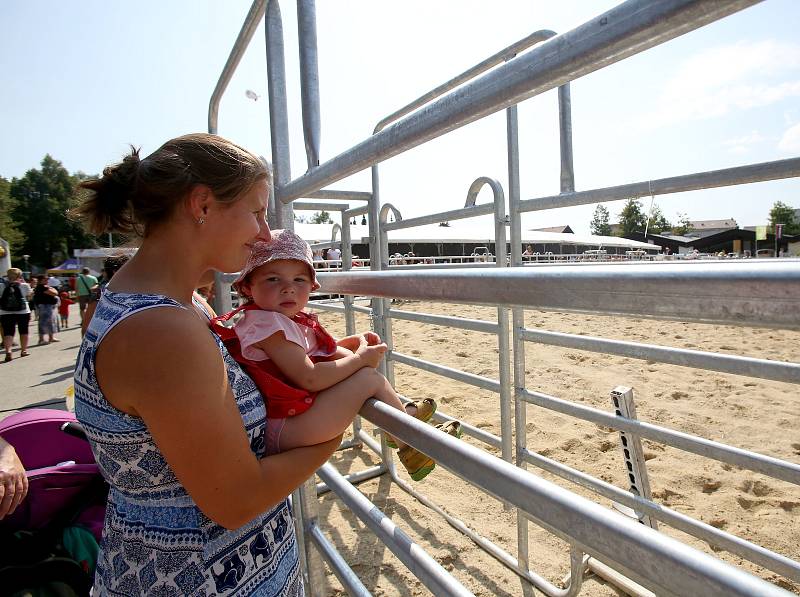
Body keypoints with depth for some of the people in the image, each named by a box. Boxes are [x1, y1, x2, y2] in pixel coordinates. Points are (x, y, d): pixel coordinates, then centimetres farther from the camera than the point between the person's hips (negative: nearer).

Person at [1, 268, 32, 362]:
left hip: (6, 313, 0)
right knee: (23, 331, 15)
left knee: (8, 333, 0)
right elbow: (28, 295, 9)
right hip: (23, 312, 0)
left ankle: (8, 351, -19)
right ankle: (24, 350, 25)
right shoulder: (24, 286, -7)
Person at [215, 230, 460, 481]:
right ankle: (409, 444, 7)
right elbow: (309, 379, -26)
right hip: (280, 430, -11)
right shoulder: (268, 323, -21)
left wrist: (351, 342, 8)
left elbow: (316, 351, 24)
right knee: (370, 378, -12)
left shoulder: (284, 320, 11)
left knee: (342, 355, 16)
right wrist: (360, 358, -14)